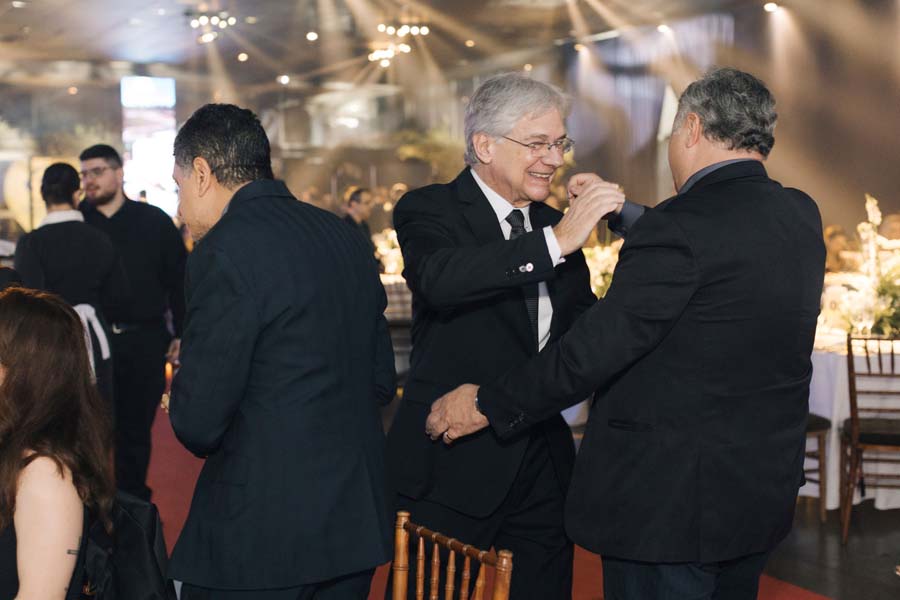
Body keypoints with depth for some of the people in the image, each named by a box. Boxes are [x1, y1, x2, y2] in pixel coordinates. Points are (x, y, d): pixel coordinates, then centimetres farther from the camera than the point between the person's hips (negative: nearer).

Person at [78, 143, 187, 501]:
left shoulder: (154, 221, 2)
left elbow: (178, 280, 4)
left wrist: (182, 334, 1)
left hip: (144, 341, 0)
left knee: (136, 428, 9)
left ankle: (133, 501, 22)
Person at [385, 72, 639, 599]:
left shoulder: (554, 223, 12)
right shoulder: (428, 211, -7)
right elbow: (440, 280, -30)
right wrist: (555, 242, -35)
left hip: (545, 467, 6)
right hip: (454, 465, -6)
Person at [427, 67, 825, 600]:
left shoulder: (683, 225, -20)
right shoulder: (802, 215, 4)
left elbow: (595, 350, -21)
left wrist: (488, 405, -11)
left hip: (669, 500, -8)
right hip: (765, 494, 8)